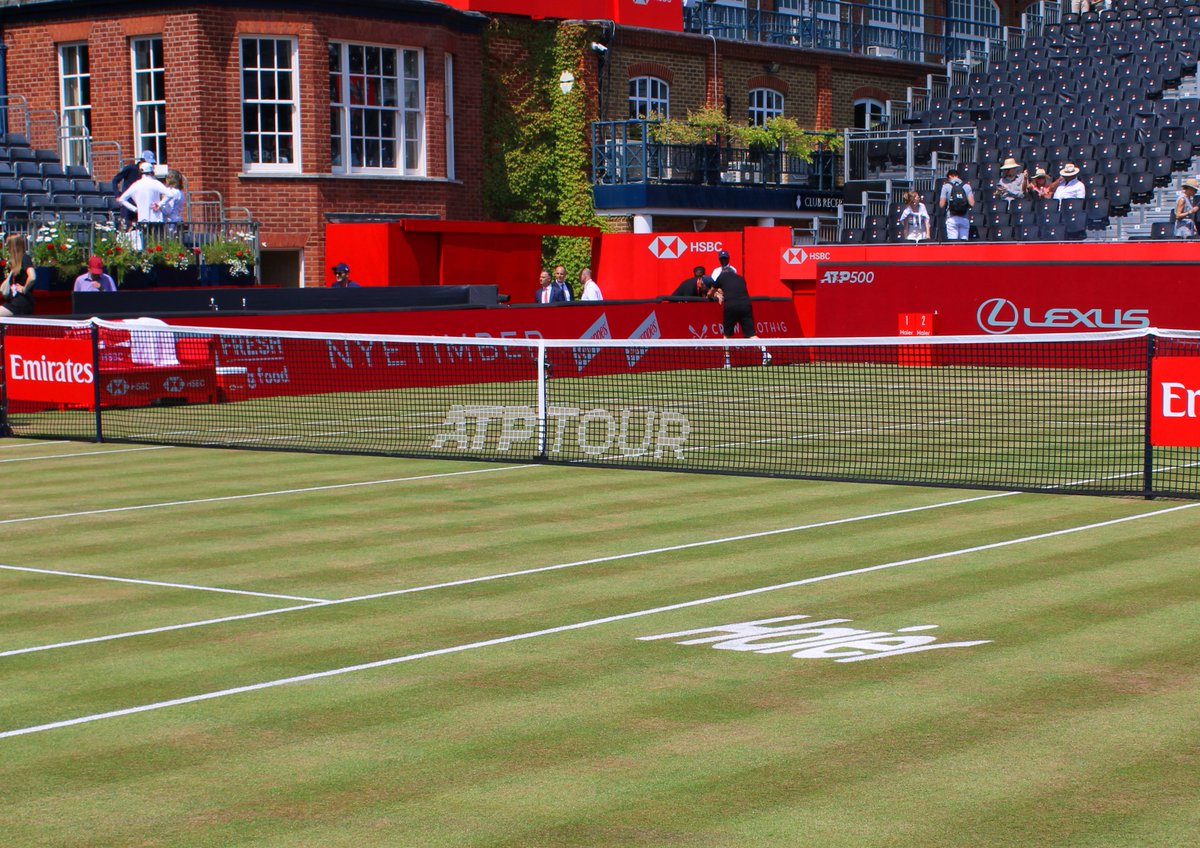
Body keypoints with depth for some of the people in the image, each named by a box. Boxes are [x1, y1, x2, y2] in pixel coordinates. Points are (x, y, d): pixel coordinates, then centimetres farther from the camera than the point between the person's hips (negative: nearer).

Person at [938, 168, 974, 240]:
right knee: (964, 242, 3)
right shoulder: (967, 185, 7)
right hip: (964, 219, 2)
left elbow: (941, 205, -1)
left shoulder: (946, 185, 1)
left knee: (952, 242, -6)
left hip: (952, 218, -2)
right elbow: (972, 203, -1)